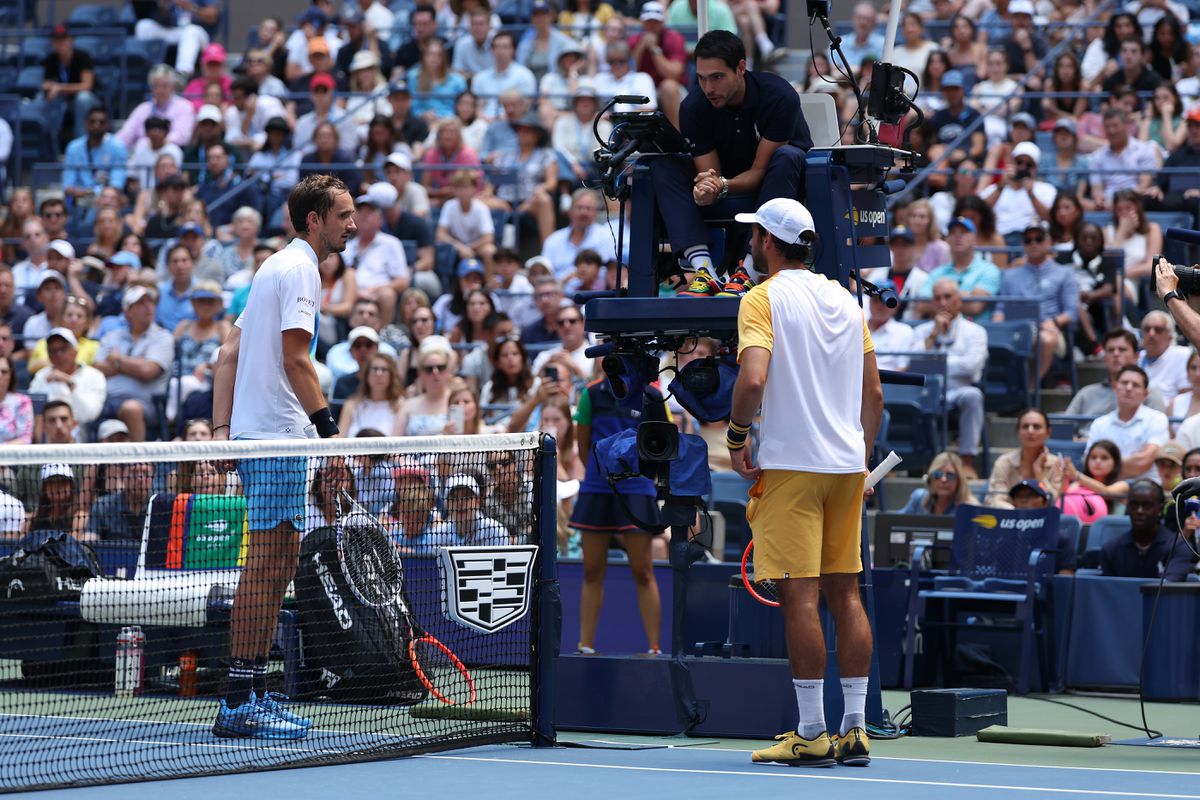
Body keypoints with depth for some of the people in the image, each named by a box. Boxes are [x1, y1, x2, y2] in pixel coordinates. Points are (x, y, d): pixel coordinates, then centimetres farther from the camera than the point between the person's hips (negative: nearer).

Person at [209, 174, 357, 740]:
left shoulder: (276, 267, 20)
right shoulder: (300, 269, -10)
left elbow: (230, 353, 20)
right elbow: (294, 357, -18)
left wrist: (222, 428, 16)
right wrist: (329, 428, -19)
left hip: (255, 434, 10)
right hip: (275, 436, -10)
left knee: (279, 563, 12)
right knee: (265, 563, -10)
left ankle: (253, 692, 15)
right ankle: (239, 703, -11)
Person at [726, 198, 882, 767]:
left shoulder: (764, 299, -6)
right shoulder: (845, 301, 13)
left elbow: (753, 379, -21)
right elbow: (874, 394, 14)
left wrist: (737, 436, -7)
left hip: (790, 464, -6)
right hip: (847, 464, 6)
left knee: (800, 596, -6)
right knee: (845, 594, 8)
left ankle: (812, 734, -8)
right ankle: (855, 730, 7)